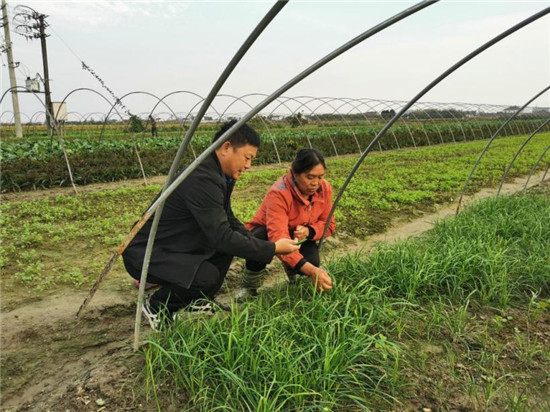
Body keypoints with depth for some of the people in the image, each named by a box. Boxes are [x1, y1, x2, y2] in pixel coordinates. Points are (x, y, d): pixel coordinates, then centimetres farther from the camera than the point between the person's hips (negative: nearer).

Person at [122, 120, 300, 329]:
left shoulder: (221, 175, 1)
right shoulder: (201, 179, -29)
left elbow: (228, 220, 11)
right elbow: (222, 237, -30)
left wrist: (262, 244, -2)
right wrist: (272, 249, -22)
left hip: (174, 245, 10)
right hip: (145, 253, -10)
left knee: (227, 246, 4)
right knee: (208, 277, -27)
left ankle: (196, 303, 16)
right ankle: (156, 306, 1)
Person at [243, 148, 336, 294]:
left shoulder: (325, 188, -17)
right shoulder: (279, 193, -36)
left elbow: (328, 224, -7)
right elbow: (278, 238, -46)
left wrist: (309, 231, -32)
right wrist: (311, 271, -57)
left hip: (297, 237, 4)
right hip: (265, 234, -4)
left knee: (312, 261, -28)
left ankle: (291, 270, 12)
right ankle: (250, 287, -8)